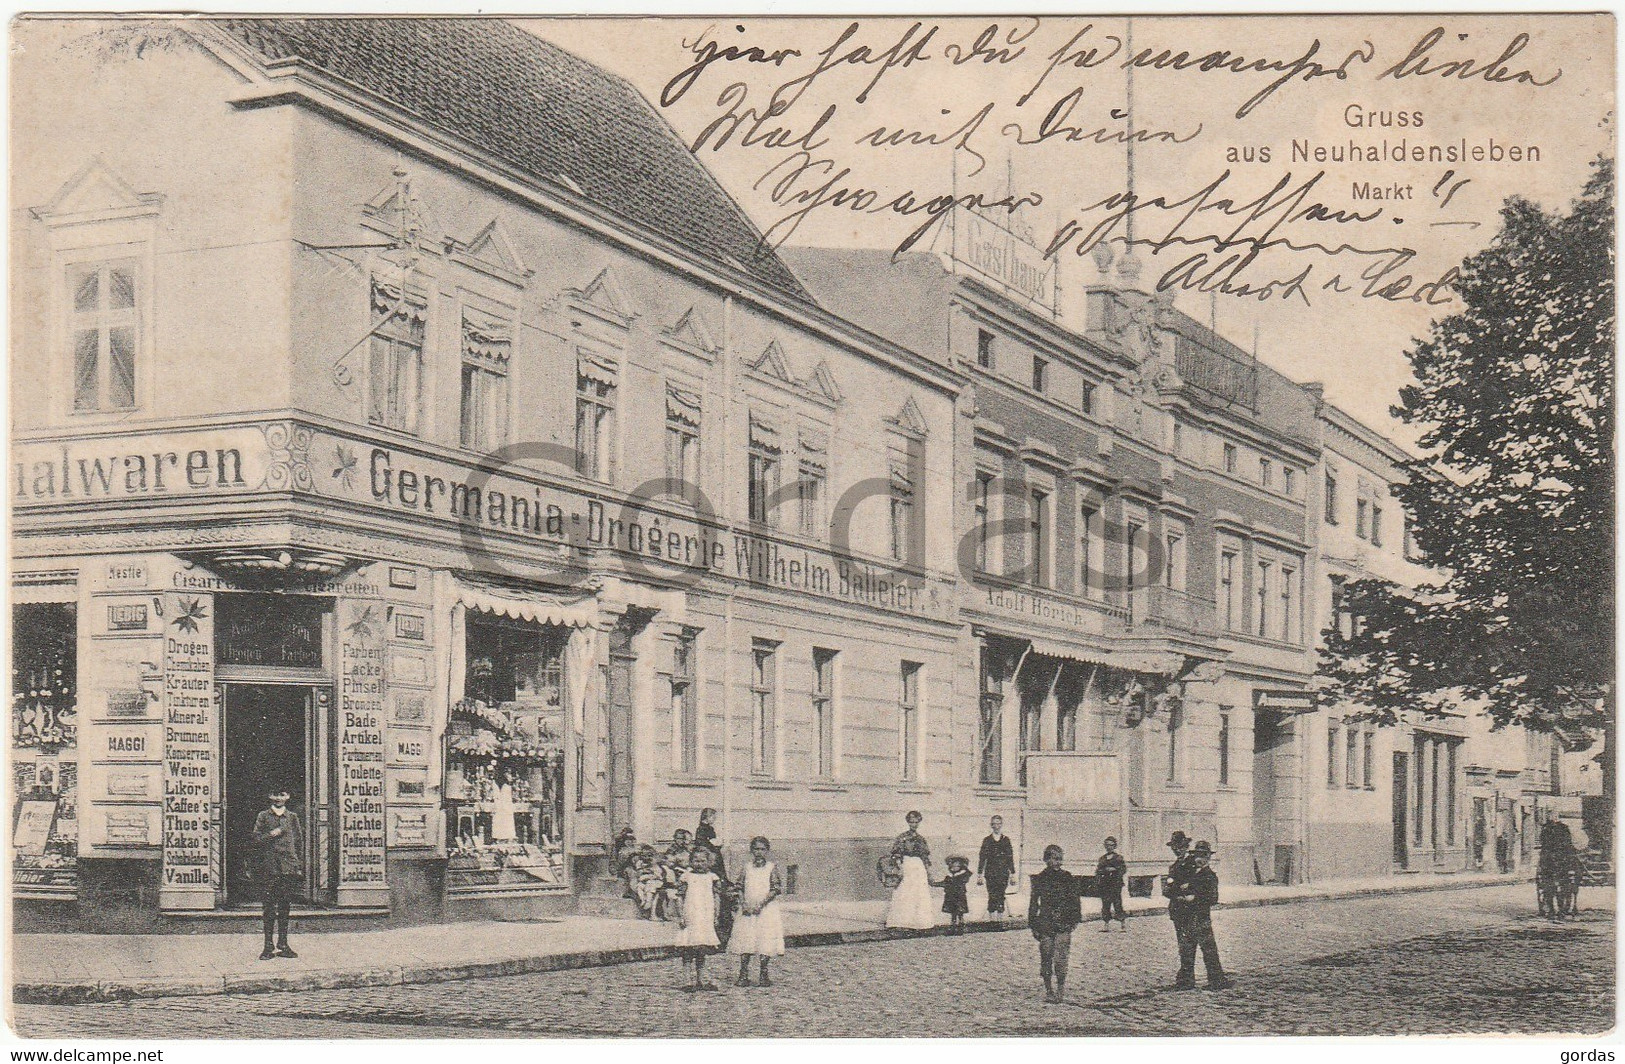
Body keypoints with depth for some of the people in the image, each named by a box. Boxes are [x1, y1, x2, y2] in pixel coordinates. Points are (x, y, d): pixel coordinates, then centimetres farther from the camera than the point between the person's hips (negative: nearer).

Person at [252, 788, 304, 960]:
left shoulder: (292, 817, 13)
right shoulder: (263, 816, 8)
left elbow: (299, 842, 13)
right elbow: (256, 840, 4)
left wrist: (299, 867, 7)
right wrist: (271, 835, -13)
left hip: (289, 867, 2)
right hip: (269, 867, -2)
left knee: (285, 907, 4)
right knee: (268, 907, -3)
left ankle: (282, 945, 9)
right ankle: (268, 946, 0)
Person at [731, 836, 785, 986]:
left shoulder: (772, 868, 0)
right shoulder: (747, 867, 10)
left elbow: (775, 889, -7)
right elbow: (740, 888, 9)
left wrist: (761, 904, -15)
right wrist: (743, 904, -7)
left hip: (767, 910, -3)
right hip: (747, 910, 3)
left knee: (765, 942, -5)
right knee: (744, 941, -2)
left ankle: (763, 975, 4)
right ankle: (743, 975, 1)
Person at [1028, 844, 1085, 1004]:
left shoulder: (1068, 878, 5)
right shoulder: (1039, 879, 5)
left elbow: (1074, 900, 10)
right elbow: (1033, 903, 8)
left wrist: (1075, 919, 2)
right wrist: (1033, 925, 6)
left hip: (1063, 925, -1)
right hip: (1045, 923, 1)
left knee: (1060, 958, -10)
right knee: (1046, 959, 3)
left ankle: (1060, 989, -1)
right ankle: (1048, 990, 13)